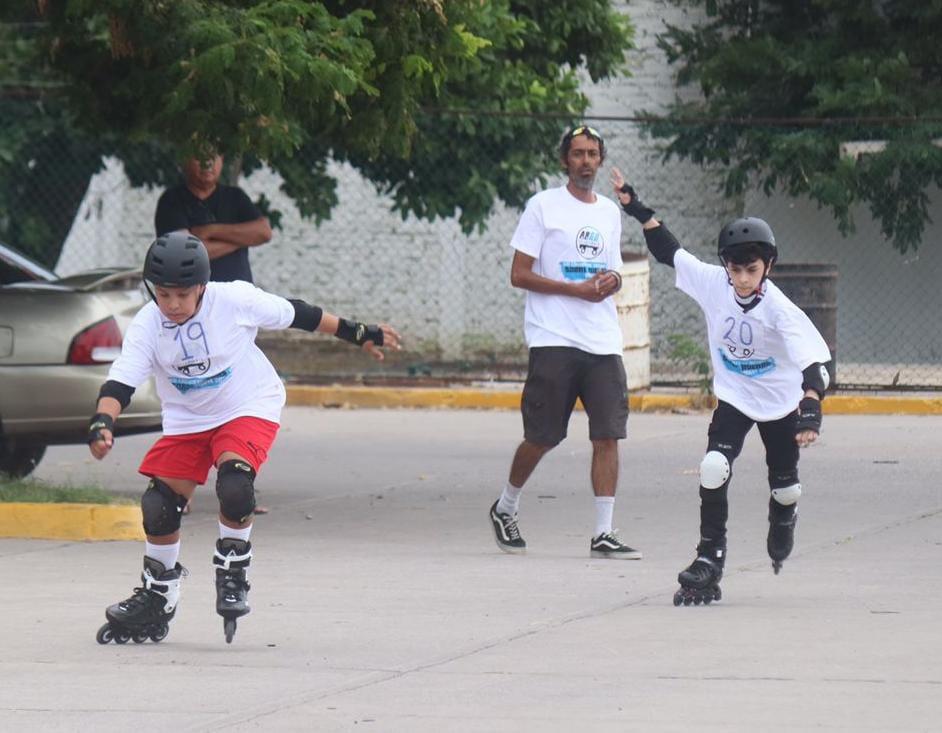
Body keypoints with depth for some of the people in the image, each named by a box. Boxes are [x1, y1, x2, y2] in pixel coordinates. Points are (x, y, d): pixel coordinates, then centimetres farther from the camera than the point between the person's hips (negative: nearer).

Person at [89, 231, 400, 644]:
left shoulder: (235, 301, -19)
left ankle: (232, 575, -7)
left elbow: (295, 315, -6)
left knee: (234, 482, -29)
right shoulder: (146, 327, -15)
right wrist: (102, 424, -43)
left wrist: (357, 334, 3)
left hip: (249, 408, -3)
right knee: (159, 507, -4)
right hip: (185, 421, 3)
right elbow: (120, 382, -23)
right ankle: (156, 599, 19)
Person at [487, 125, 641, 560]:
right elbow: (519, 275, -5)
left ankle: (603, 533, -5)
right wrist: (579, 289, -13)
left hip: (603, 343, 5)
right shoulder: (543, 206, -1)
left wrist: (612, 282, 2)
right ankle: (505, 509, 23)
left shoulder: (610, 212, 16)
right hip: (553, 341, -5)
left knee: (607, 435, -5)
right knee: (541, 438, -1)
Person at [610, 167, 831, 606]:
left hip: (779, 403, -2)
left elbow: (813, 360, -35)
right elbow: (668, 252, -5)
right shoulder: (712, 283, -18)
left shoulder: (779, 310, -29)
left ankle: (782, 521, 50)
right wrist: (635, 207, -10)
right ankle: (709, 561, -13)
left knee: (785, 487, 12)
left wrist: (810, 413, -49)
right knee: (714, 469, -20)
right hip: (733, 398, 2)